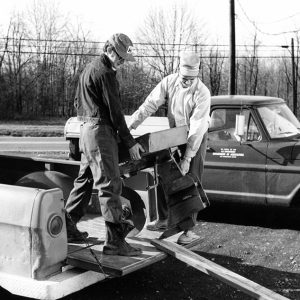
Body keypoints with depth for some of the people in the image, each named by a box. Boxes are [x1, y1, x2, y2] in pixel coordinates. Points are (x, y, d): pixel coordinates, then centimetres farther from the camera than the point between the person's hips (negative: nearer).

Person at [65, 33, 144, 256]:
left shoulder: (89, 69, 19)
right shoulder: (105, 73, -13)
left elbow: (78, 102, 26)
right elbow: (115, 110, -15)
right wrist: (129, 141, -11)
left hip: (86, 129, 10)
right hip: (101, 131, -10)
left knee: (85, 179, 17)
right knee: (110, 184, -11)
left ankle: (68, 227, 24)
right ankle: (115, 241, -12)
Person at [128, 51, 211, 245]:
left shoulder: (202, 93, -25)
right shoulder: (169, 82, -13)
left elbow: (197, 128, -27)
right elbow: (150, 104, -16)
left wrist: (187, 158, -29)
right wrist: (130, 126, -26)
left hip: (197, 137, -5)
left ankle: (189, 229, 1)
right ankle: (163, 219, 23)